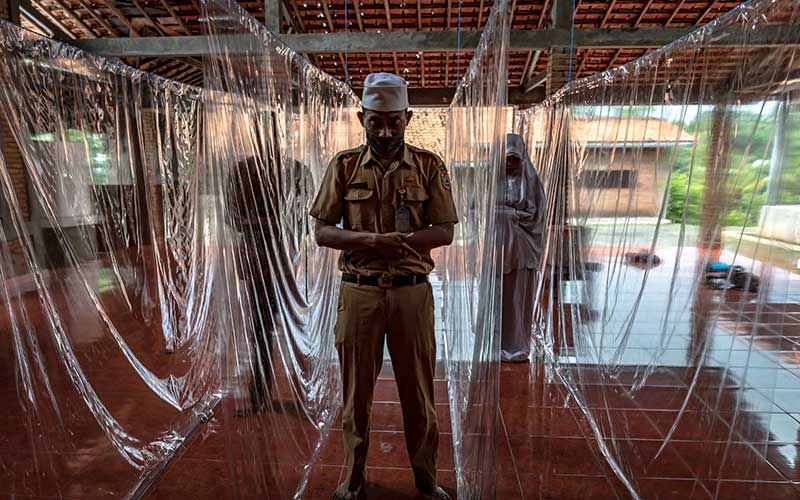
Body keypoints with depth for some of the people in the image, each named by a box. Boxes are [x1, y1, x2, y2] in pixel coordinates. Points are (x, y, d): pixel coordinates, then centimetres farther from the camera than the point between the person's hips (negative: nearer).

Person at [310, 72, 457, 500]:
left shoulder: (429, 166, 0)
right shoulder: (344, 166, 1)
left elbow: (444, 232, -3)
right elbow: (322, 231, -2)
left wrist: (400, 240, -22)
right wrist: (371, 240, -20)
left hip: (412, 290, 0)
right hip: (358, 290, 1)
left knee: (418, 390, 11)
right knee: (357, 390, 13)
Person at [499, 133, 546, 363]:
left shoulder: (531, 181, 4)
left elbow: (535, 214, -1)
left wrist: (506, 212, -9)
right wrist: (515, 213, -12)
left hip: (522, 248, 0)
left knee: (519, 298, 4)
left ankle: (518, 345, 16)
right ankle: (496, 344, 15)